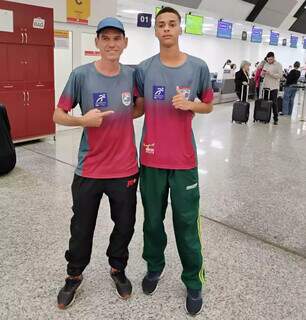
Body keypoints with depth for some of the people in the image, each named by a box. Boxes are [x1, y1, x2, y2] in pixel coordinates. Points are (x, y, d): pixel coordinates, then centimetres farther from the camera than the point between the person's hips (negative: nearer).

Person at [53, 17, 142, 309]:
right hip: (89, 169, -2)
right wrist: (83, 120, -22)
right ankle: (74, 275, 37)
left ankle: (118, 268, 42)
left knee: (125, 225, 15)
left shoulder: (132, 75, -1)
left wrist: (121, 117, -3)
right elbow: (58, 115, -5)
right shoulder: (81, 75, -9)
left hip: (125, 168, 2)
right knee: (82, 228, 12)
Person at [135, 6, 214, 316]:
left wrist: (190, 104, -12)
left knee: (187, 223, 6)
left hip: (184, 159, -1)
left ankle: (193, 282, 24)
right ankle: (154, 267, 38)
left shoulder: (198, 67, -2)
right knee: (152, 219, 14)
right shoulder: (143, 69, -1)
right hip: (151, 158, 1)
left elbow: (208, 106, 9)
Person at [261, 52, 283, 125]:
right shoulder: (266, 64, 13)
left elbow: (280, 75, -12)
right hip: (265, 86, 5)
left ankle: (276, 119, 1)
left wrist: (271, 73, -21)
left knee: (274, 103, -4)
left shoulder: (278, 65, -2)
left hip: (274, 87, -5)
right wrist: (263, 74, -4)